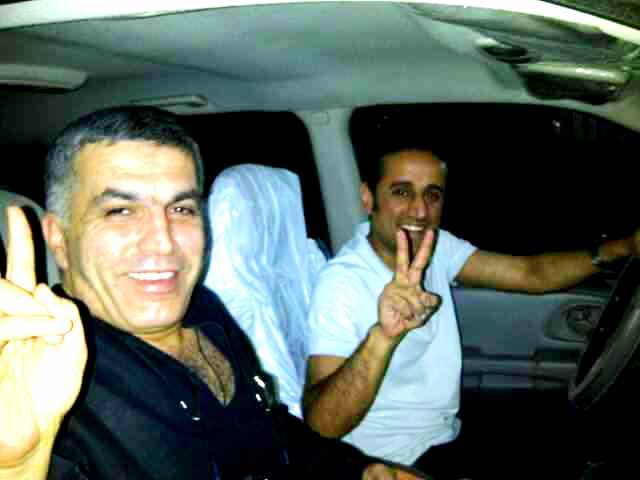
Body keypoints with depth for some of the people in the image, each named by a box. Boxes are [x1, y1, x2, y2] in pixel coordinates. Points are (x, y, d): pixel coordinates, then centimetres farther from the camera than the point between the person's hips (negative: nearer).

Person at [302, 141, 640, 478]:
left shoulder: (436, 246, -2)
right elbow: (321, 425, -35)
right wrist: (382, 336, -50)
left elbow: (532, 274, -7)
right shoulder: (342, 282, -25)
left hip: (447, 437, 7)